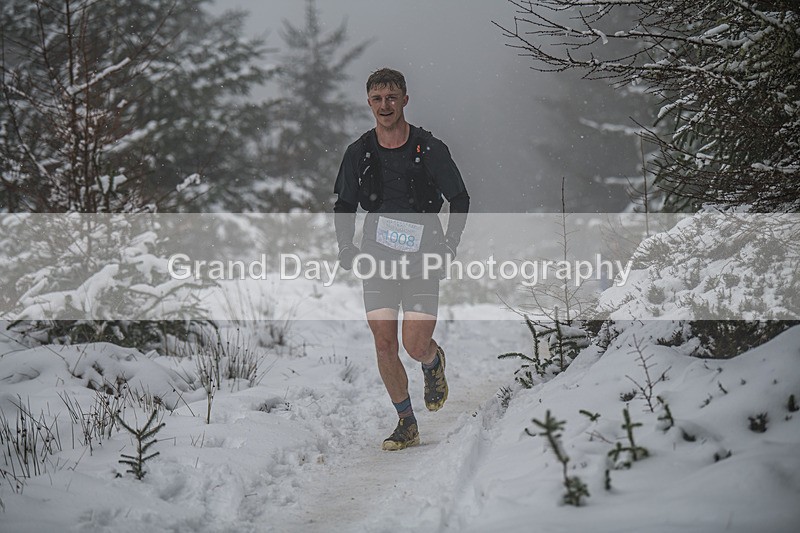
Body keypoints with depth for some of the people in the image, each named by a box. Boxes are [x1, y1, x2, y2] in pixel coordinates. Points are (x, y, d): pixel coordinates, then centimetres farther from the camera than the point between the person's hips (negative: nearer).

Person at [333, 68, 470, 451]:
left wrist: (449, 247, -7)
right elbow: (344, 206, 16)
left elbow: (460, 199, 3)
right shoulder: (358, 153, 4)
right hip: (378, 258, 3)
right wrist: (346, 248, 2)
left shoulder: (429, 150, -5)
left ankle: (434, 363, 29)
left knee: (416, 345, -10)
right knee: (384, 343, -3)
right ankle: (406, 424, 11)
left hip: (421, 258, -3)